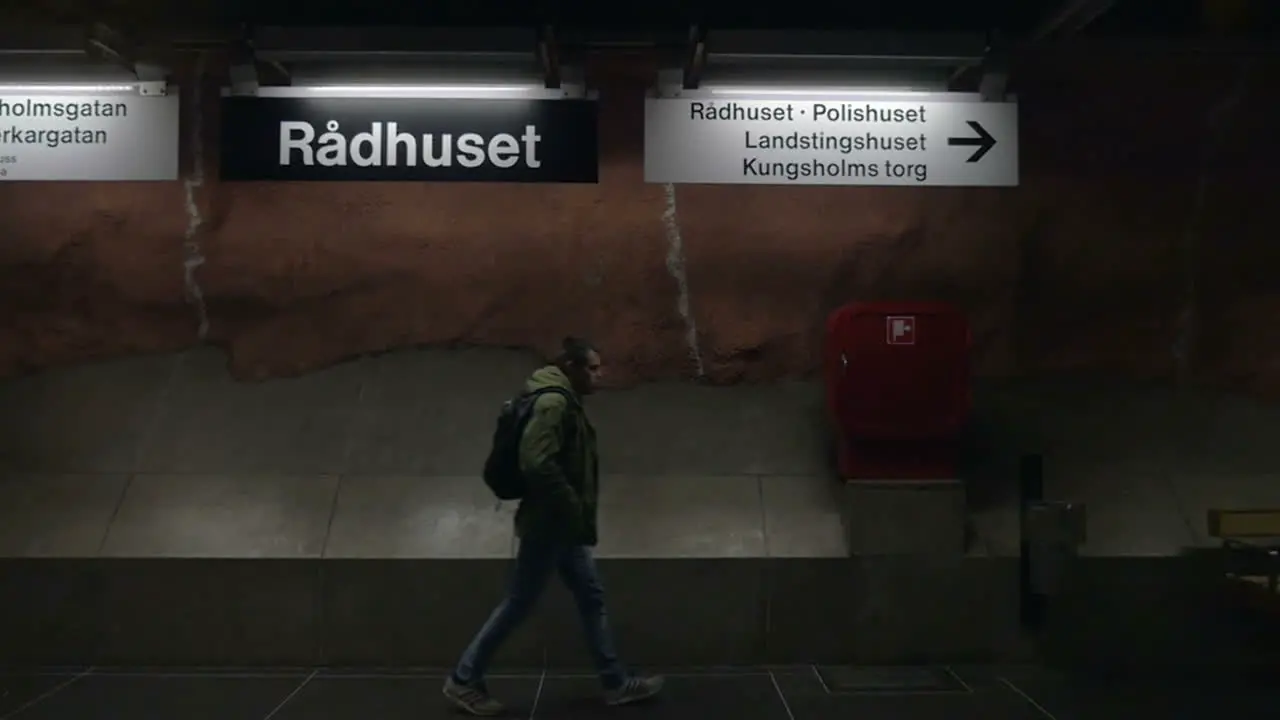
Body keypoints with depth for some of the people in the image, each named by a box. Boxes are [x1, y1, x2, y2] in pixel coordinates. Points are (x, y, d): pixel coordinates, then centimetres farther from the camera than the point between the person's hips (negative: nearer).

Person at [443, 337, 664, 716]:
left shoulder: (565, 403, 13)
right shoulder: (553, 403, -18)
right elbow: (537, 464, -28)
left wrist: (577, 514, 13)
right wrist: (573, 508, -19)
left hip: (562, 525, 10)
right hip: (548, 524, -10)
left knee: (591, 597, 12)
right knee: (518, 604, 0)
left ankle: (616, 682, 19)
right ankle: (464, 680, 12)